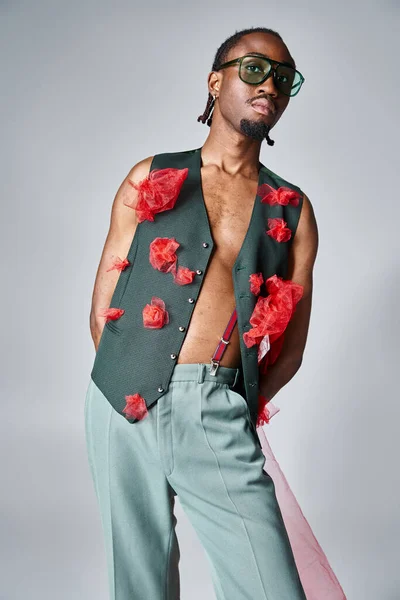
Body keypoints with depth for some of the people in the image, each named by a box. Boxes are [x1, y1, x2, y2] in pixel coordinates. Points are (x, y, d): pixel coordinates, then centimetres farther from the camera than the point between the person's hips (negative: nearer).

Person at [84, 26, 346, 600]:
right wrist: (133, 385, 7)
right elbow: (103, 310, 9)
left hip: (221, 421, 1)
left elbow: (290, 347, 11)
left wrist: (236, 405, 5)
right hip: (127, 402, 0)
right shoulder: (151, 179, 10)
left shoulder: (294, 211, 12)